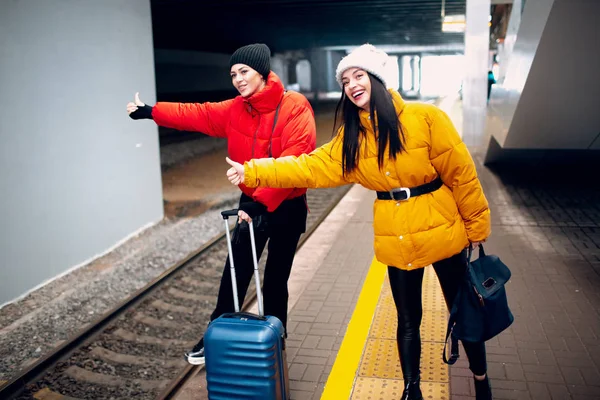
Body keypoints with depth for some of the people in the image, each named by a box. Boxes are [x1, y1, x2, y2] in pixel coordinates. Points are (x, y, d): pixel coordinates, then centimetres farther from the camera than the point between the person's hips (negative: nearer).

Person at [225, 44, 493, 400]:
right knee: (409, 320, 13)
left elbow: (460, 174, -8)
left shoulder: (424, 118, -13)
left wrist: (477, 225, -2)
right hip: (397, 240, 3)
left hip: (443, 231, -2)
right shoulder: (352, 136, -1)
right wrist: (252, 172, -17)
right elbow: (313, 167, -9)